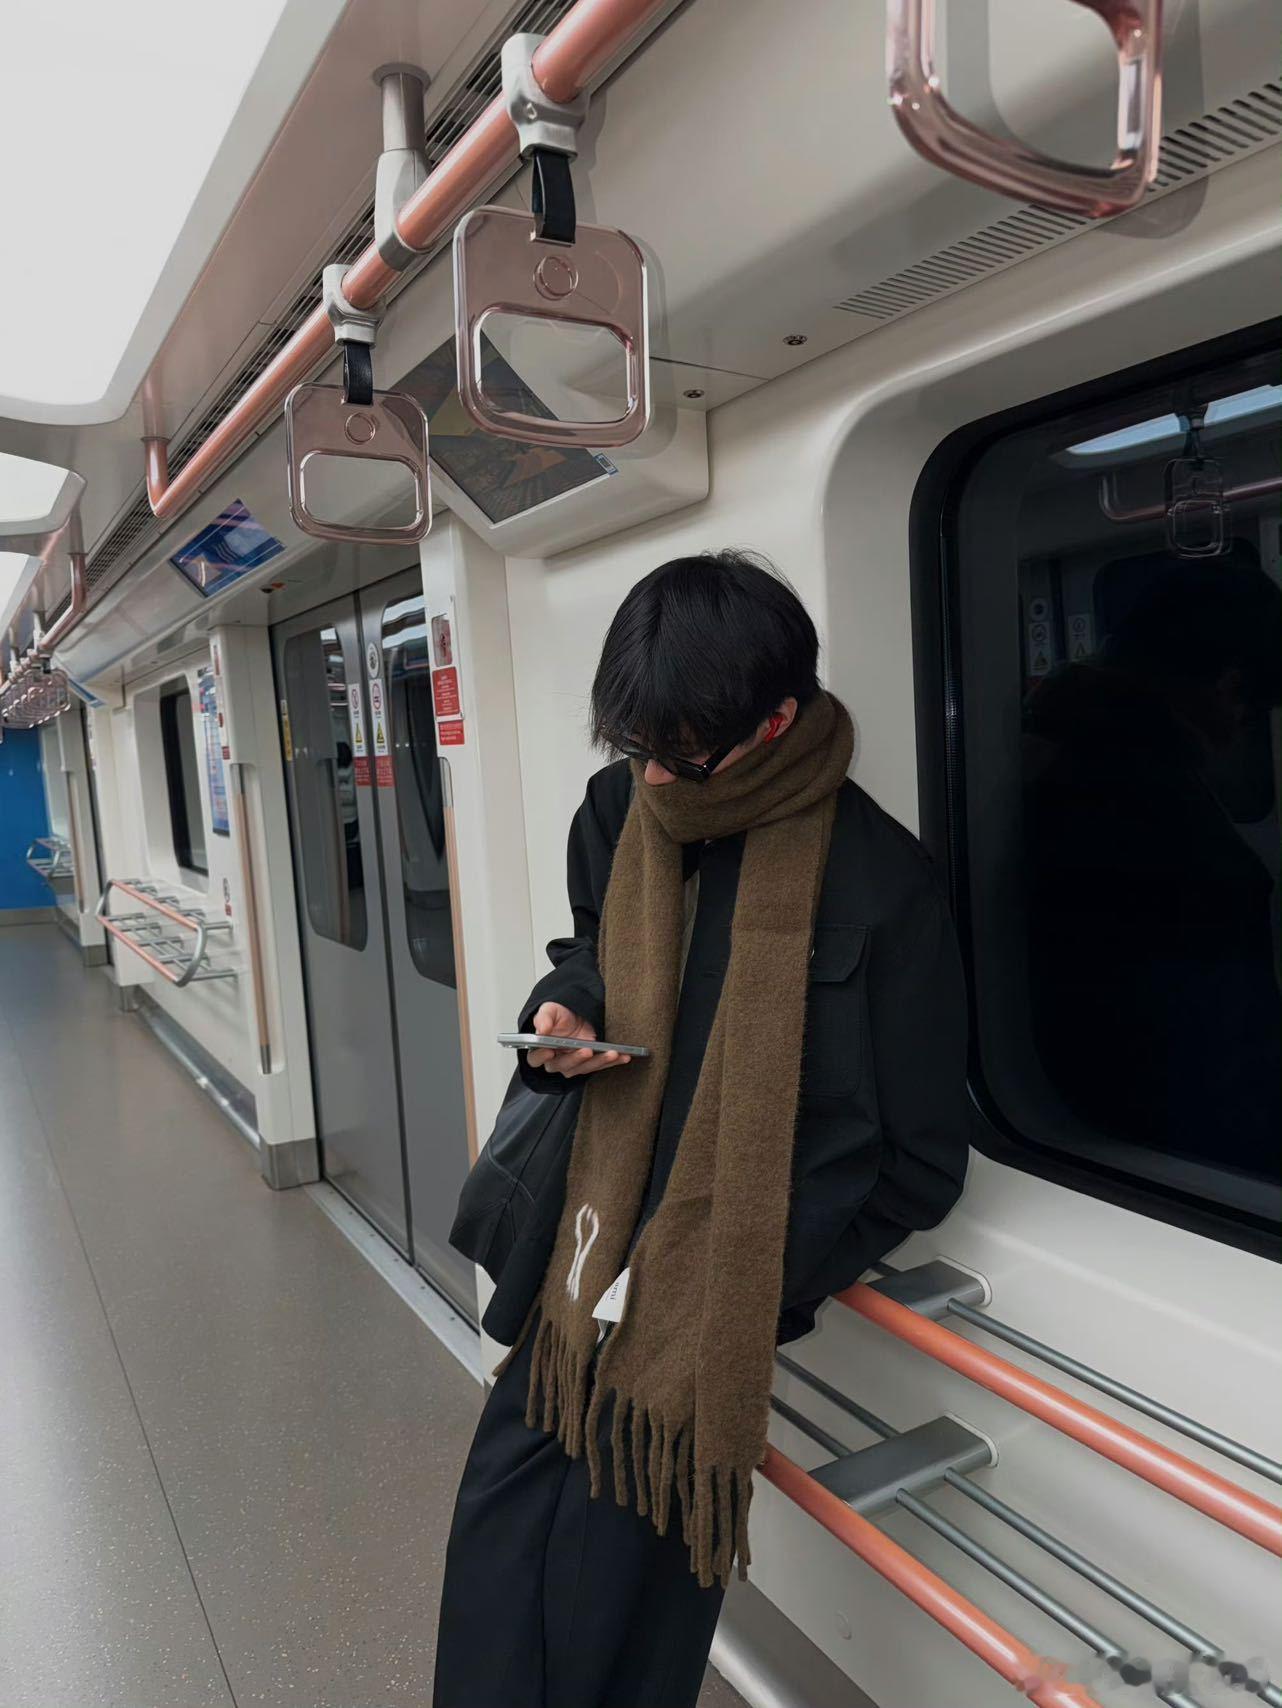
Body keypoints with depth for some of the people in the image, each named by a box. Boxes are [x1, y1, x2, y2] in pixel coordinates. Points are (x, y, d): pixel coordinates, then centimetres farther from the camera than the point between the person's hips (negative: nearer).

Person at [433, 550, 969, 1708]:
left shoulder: (877, 886, -18)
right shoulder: (619, 813, -1)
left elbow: (918, 1166, -11)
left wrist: (752, 1289, -16)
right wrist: (565, 1009, -4)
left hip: (717, 1299, -5)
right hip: (587, 1256, 5)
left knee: (625, 1580, 4)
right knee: (500, 1531, 14)